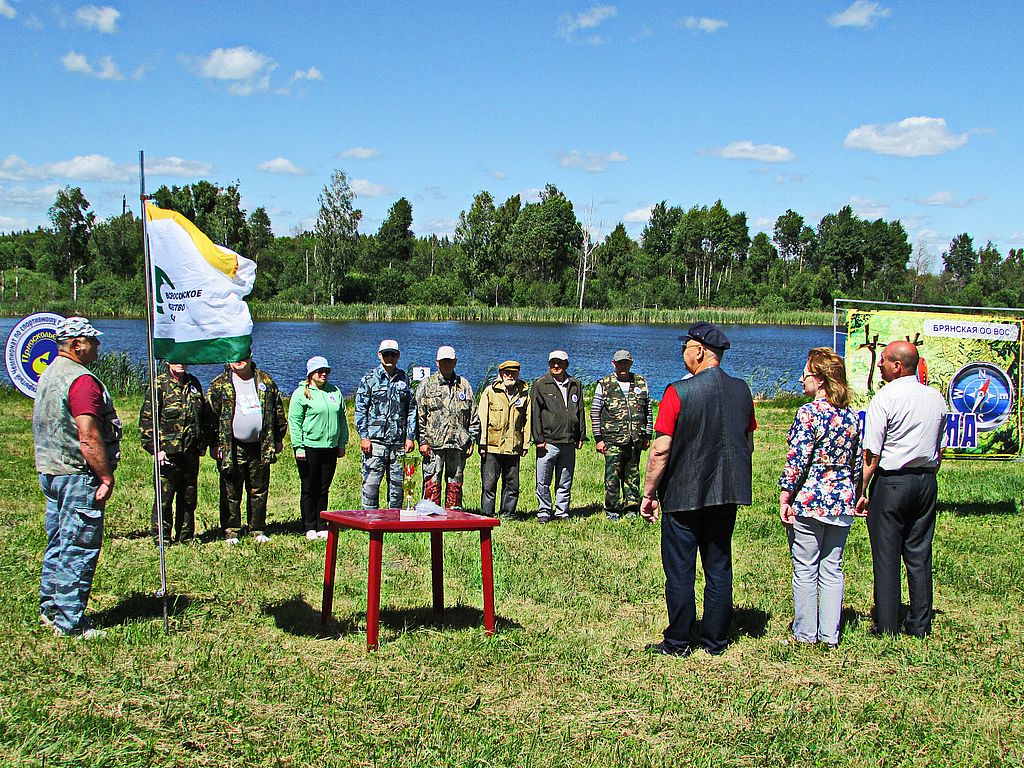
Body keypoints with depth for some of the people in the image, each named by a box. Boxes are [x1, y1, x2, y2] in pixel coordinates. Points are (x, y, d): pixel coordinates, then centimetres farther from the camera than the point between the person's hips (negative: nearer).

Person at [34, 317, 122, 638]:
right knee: (79, 550, -4)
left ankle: (50, 608, 27)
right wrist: (106, 477, -17)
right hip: (78, 475, -10)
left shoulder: (48, 376, 13)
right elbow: (88, 438, -24)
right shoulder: (82, 380, -18)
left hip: (49, 472, 10)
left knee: (58, 543, 19)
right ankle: (70, 623, 0)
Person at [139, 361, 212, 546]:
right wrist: (155, 448, -14)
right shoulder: (159, 384, -6)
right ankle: (161, 537, 9)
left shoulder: (194, 383, 12)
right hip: (168, 452, -6)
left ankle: (186, 536, 22)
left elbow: (205, 415, 21)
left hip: (191, 452, 6)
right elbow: (147, 418, -9)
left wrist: (204, 443, 14)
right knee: (164, 497, -1)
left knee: (189, 496, 12)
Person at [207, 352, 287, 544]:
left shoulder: (266, 382, 9)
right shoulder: (219, 385, 1)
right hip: (232, 447, -2)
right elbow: (211, 415, -1)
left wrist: (278, 438, 12)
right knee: (231, 493, 2)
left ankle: (258, 530, 18)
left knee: (259, 491, 8)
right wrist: (214, 444, -6)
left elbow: (278, 410, 14)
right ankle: (231, 531, 11)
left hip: (261, 447, 2)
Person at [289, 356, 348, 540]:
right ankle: (309, 528, 9)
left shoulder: (335, 392, 11)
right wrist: (298, 447, -11)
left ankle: (322, 527, 16)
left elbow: (342, 419, 17)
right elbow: (294, 421, -6)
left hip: (330, 448, 4)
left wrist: (342, 444, 13)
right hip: (309, 448, -4)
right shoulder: (301, 393, -3)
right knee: (309, 490, 3)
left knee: (324, 490, 10)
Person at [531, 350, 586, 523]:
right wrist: (538, 439, -9)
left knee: (565, 483, 10)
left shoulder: (575, 385, 12)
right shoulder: (540, 385, 0)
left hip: (569, 443, 3)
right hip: (548, 443, -3)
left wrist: (581, 436, 12)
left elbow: (580, 412, 17)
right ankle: (544, 512, 11)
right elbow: (535, 414, -4)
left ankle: (562, 512, 20)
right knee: (543, 482, 0)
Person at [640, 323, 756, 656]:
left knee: (680, 570, 5)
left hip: (683, 494, -5)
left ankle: (678, 642, 11)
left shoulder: (678, 392, -14)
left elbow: (661, 450, -14)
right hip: (727, 494, 5)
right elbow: (748, 444, 12)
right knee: (719, 568, 13)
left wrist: (649, 494, -4)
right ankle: (715, 640, 18)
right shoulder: (741, 391, 2)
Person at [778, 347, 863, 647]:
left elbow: (796, 461, -15)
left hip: (809, 501, -6)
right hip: (843, 503, 6)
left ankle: (805, 634, 11)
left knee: (805, 571, 4)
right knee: (832, 569, 11)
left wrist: (784, 499, -10)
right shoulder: (852, 416, 5)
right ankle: (830, 635, 14)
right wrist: (854, 497, 20)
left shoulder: (808, 413, -13)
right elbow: (857, 463, 11)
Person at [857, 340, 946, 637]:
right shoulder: (937, 398, 7)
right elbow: (940, 449, 14)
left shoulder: (884, 398, -12)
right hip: (927, 482, 6)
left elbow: (872, 454, -14)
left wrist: (862, 491, -9)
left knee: (886, 557, 1)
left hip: (890, 482, -6)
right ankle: (920, 626, 15)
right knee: (920, 555, 11)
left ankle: (886, 627, 5)